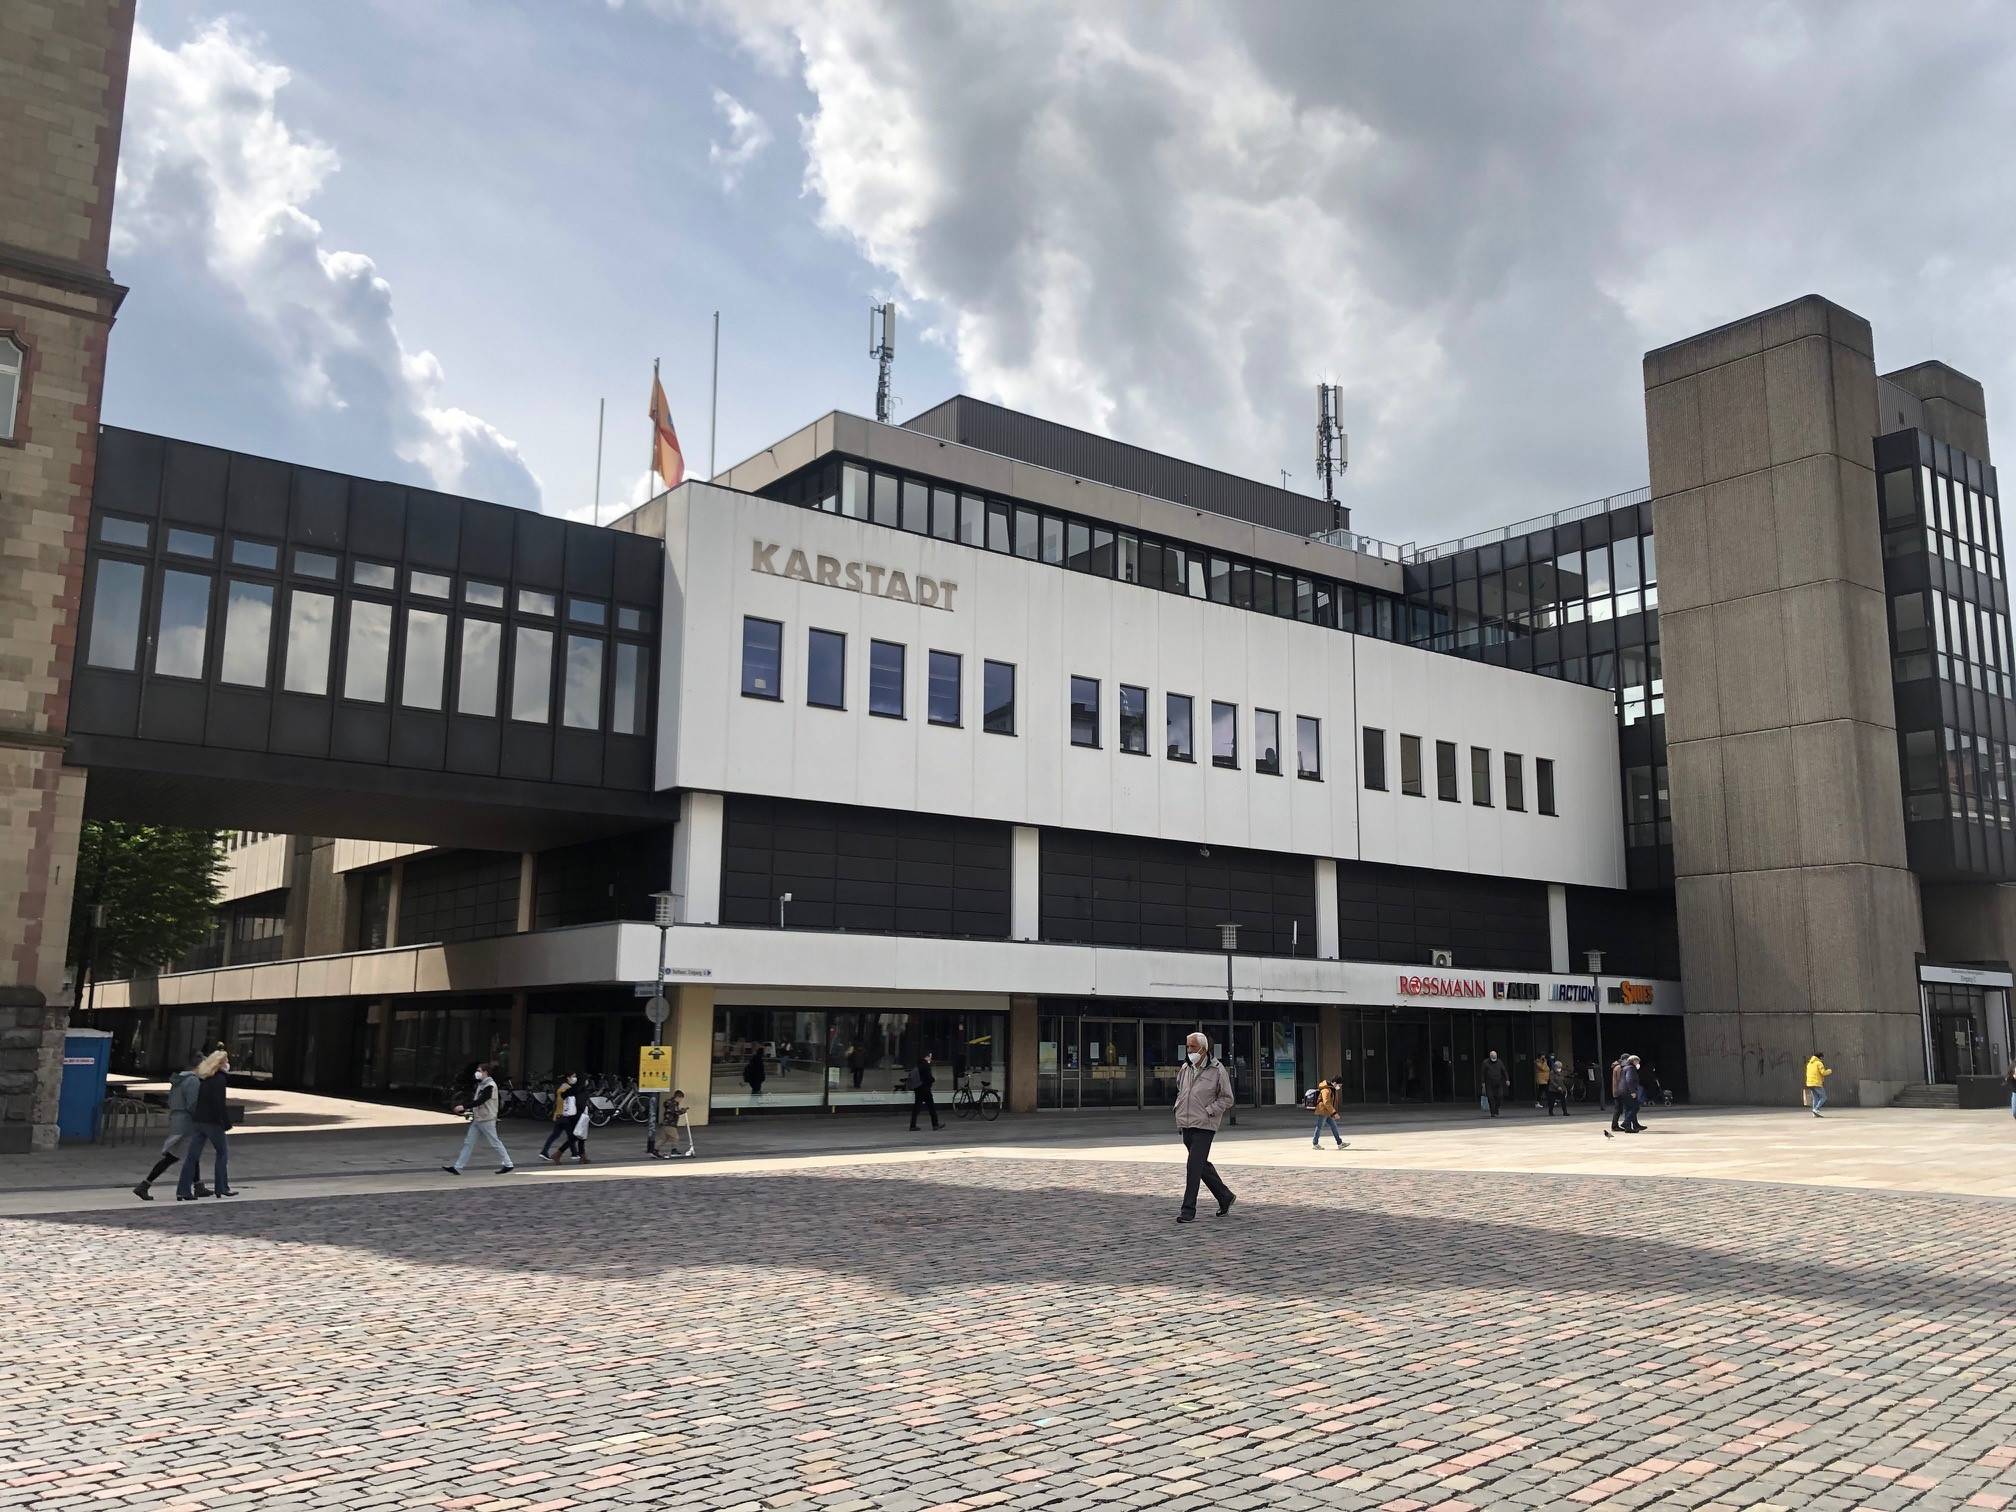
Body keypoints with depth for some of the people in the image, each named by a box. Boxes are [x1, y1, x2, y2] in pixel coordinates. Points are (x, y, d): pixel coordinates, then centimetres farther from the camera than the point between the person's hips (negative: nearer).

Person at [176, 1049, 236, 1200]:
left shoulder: (203, 1077, 13)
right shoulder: (220, 1079, -11)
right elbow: (219, 1103, -17)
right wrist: (226, 1122, -14)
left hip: (197, 1120, 7)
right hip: (212, 1121, -7)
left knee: (192, 1155, 6)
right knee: (222, 1153, 7)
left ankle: (183, 1190, 2)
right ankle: (221, 1188, 10)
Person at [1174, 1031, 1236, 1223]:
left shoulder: (1217, 1069, -8)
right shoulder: (1185, 1068, 9)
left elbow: (1227, 1099, -4)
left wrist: (1208, 1111, -14)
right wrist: (1179, 1108, 11)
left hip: (1204, 1126, -7)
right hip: (1186, 1124, 7)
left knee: (1194, 1167, -11)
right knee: (1202, 1165, 15)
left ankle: (1189, 1211, -8)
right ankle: (1225, 1197, 31)